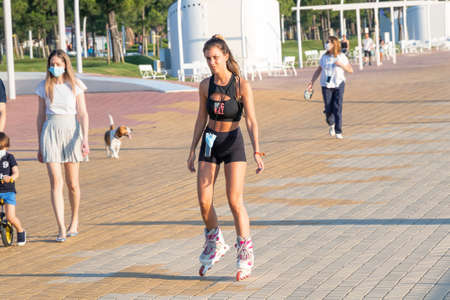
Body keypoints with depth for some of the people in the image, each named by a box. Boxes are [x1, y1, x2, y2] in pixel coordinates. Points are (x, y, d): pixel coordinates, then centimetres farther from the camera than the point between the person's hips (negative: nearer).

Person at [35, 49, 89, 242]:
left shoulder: (75, 85, 1)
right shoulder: (44, 87, 6)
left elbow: (83, 114, -2)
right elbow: (41, 116, 12)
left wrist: (85, 139, -14)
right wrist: (40, 145, 12)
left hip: (71, 131, -1)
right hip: (51, 132, 1)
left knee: (72, 183, 6)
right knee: (55, 182, -9)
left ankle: (74, 222, 27)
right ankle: (61, 229, -11)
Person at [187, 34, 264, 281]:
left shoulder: (242, 86, -11)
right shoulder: (205, 85, 1)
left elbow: (251, 121, -15)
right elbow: (201, 120, 10)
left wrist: (257, 152, -25)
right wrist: (192, 150, 9)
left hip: (233, 143, -4)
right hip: (209, 143, 4)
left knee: (235, 201, -10)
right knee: (204, 201, -3)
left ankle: (246, 256, 1)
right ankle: (215, 245, 20)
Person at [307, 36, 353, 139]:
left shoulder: (341, 57, -1)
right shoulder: (324, 57, 5)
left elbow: (351, 70, 2)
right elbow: (318, 71, 11)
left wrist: (341, 65, -16)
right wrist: (311, 83, 3)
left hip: (338, 85, -2)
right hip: (326, 85, 2)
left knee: (337, 108, -9)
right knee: (328, 109, -2)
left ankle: (338, 132, -4)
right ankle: (331, 124, 30)